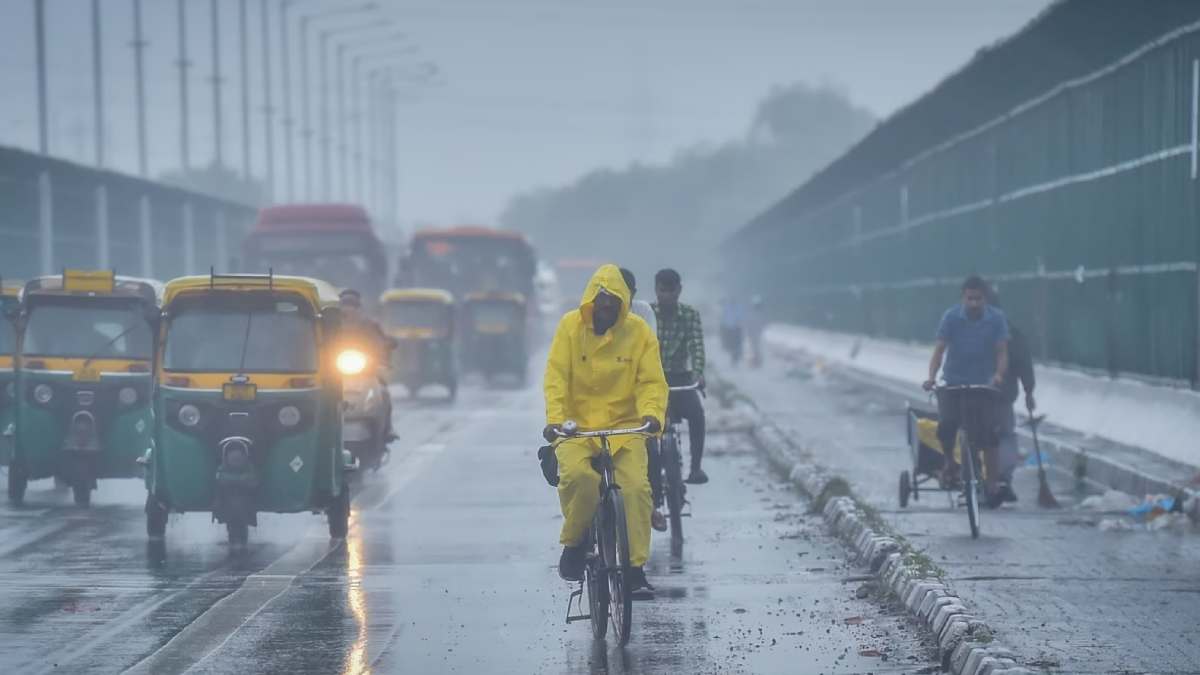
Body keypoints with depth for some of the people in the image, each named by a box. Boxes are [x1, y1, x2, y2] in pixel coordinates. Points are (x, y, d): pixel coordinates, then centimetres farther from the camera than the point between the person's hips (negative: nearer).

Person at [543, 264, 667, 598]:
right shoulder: (570, 326, -2)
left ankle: (635, 567, -6)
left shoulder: (638, 331, -1)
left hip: (624, 426, 1)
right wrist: (555, 417, -21)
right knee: (576, 474, -29)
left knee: (636, 487, -19)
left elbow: (652, 381, -4)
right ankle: (574, 541, -3)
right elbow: (556, 376, -6)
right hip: (578, 425, -1)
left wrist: (651, 414, -24)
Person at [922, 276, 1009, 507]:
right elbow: (940, 349, -11)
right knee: (946, 425, -21)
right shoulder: (951, 317, -8)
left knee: (987, 434, -7)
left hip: (984, 384, 1)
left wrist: (999, 374, -28)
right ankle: (950, 462, 8)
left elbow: (1002, 352, -8)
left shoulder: (997, 319, -6)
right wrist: (932, 377, -26)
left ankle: (992, 483, 6)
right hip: (953, 382, -1)